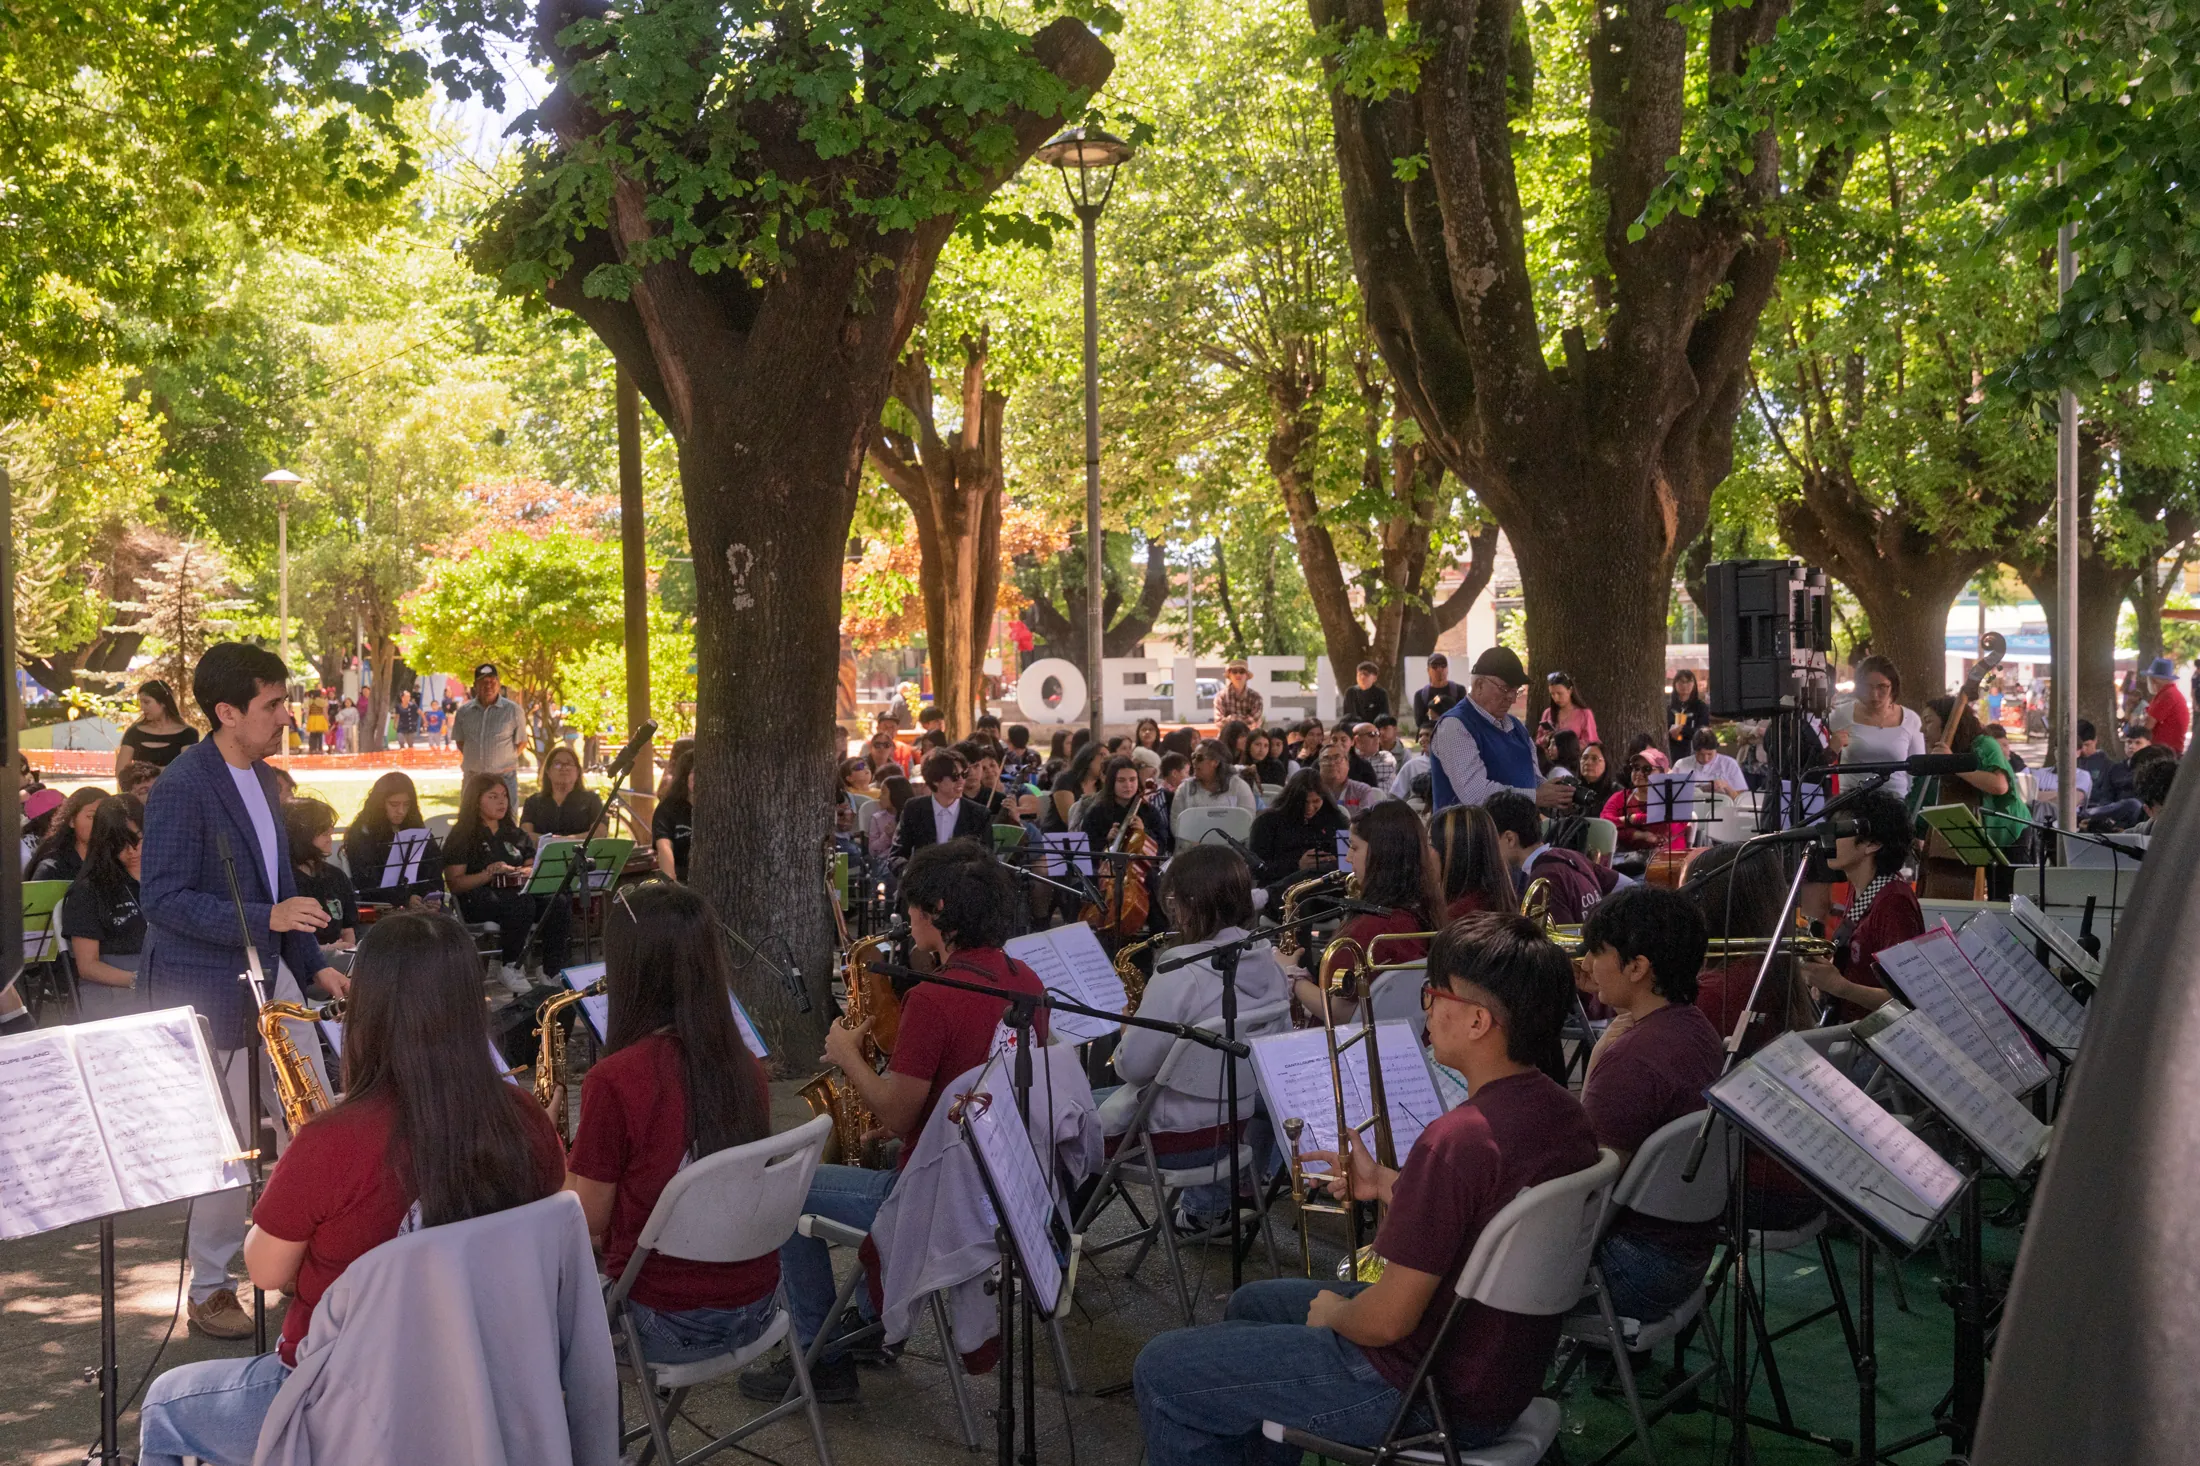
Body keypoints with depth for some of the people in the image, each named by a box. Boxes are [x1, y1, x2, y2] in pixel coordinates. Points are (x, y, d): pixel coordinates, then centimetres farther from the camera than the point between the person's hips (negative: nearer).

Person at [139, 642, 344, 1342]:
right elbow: (161, 899, -21)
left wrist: (314, 965, 14)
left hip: (270, 977, 8)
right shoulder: (182, 786, -17)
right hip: (210, 990, -8)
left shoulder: (262, 778, 10)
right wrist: (266, 919, -28)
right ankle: (209, 1291, 19)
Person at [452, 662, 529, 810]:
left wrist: (506, 760, 0)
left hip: (504, 777, -3)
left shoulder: (513, 710, -5)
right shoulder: (464, 712, 4)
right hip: (472, 778, 4)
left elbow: (521, 742, 3)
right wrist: (474, 760, 8)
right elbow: (459, 740, 16)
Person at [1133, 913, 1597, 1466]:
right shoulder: (1564, 1114, -3)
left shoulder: (1456, 1141, -31)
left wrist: (1332, 1314, -6)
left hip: (1431, 1398, -9)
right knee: (1251, 1304, 27)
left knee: (1160, 1371, 0)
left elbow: (1386, 1321, -26)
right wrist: (1386, 1182, 11)